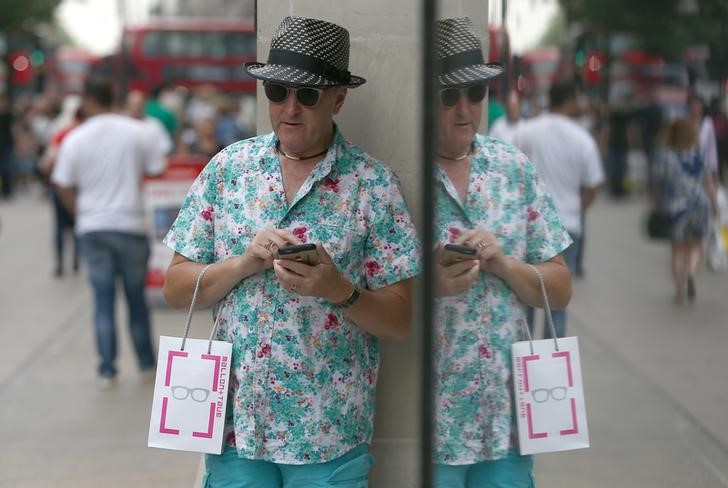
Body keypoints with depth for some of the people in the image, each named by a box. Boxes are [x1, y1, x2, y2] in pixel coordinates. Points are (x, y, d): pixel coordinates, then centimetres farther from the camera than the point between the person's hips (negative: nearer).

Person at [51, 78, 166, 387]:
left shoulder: (75, 139, -5)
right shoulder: (137, 132, -6)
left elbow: (64, 188, -1)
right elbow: (156, 171, -1)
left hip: (92, 227, 0)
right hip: (130, 224, 0)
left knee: (103, 299, 7)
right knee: (136, 297, 13)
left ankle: (107, 370, 7)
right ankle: (146, 364, 21)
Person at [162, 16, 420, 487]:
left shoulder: (373, 183, -5)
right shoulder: (228, 167, 3)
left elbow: (400, 321, -5)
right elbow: (177, 288, 3)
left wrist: (337, 290, -22)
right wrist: (244, 263, -14)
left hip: (329, 432, -2)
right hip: (235, 422, 2)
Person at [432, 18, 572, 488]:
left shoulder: (515, 169, 6)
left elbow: (560, 290, 9)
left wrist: (503, 264, -9)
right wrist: (429, 285, -24)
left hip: (507, 414, 4)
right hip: (429, 420, -4)